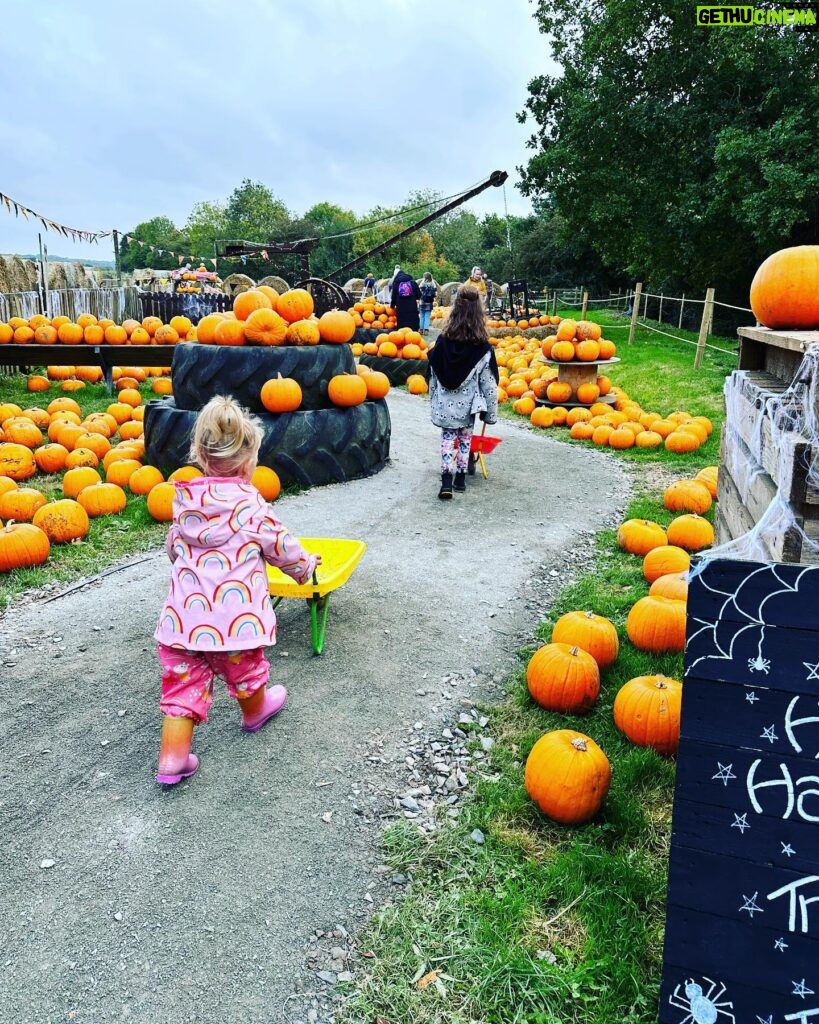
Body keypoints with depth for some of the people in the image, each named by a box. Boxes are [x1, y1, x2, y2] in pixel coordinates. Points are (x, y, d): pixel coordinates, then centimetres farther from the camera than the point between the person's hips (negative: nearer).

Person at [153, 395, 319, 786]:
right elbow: (282, 548, 1)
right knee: (245, 670, 24)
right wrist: (306, 566, 22)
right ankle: (254, 711, 49)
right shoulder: (251, 504, -10)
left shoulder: (185, 500, 4)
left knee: (183, 684, 11)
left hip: (183, 617, 3)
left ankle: (173, 760, 9)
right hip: (235, 619, -3)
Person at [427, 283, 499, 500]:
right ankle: (460, 478, 23)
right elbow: (489, 385, -9)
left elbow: (434, 378, 1)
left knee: (447, 439, 8)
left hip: (444, 405, 1)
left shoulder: (442, 344, -7)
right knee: (465, 439, 16)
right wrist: (491, 413, 0)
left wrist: (434, 404, 14)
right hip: (467, 405, -1)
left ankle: (446, 481, -5)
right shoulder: (483, 350, -13)